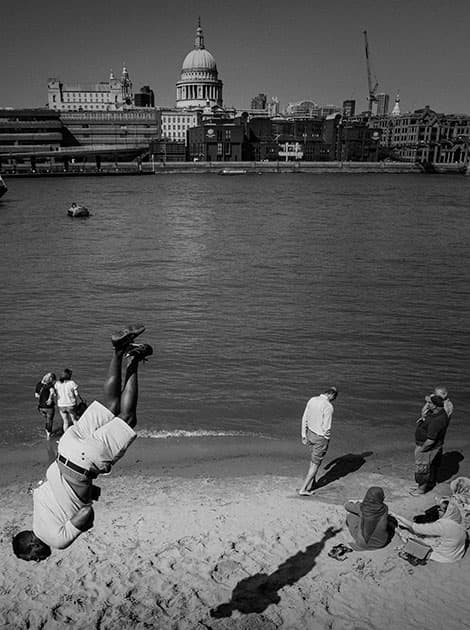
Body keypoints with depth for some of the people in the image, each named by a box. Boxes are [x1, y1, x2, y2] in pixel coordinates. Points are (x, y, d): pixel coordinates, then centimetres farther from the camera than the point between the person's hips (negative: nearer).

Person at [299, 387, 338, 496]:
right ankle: (303, 489, 11)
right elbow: (326, 427, -22)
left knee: (313, 460, 24)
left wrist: (304, 435, 14)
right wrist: (327, 437, -2)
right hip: (320, 438, -7)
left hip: (310, 433, 7)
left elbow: (305, 418, 5)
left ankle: (311, 484, 35)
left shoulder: (312, 400, -1)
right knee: (315, 464, 7)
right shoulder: (328, 406, -23)